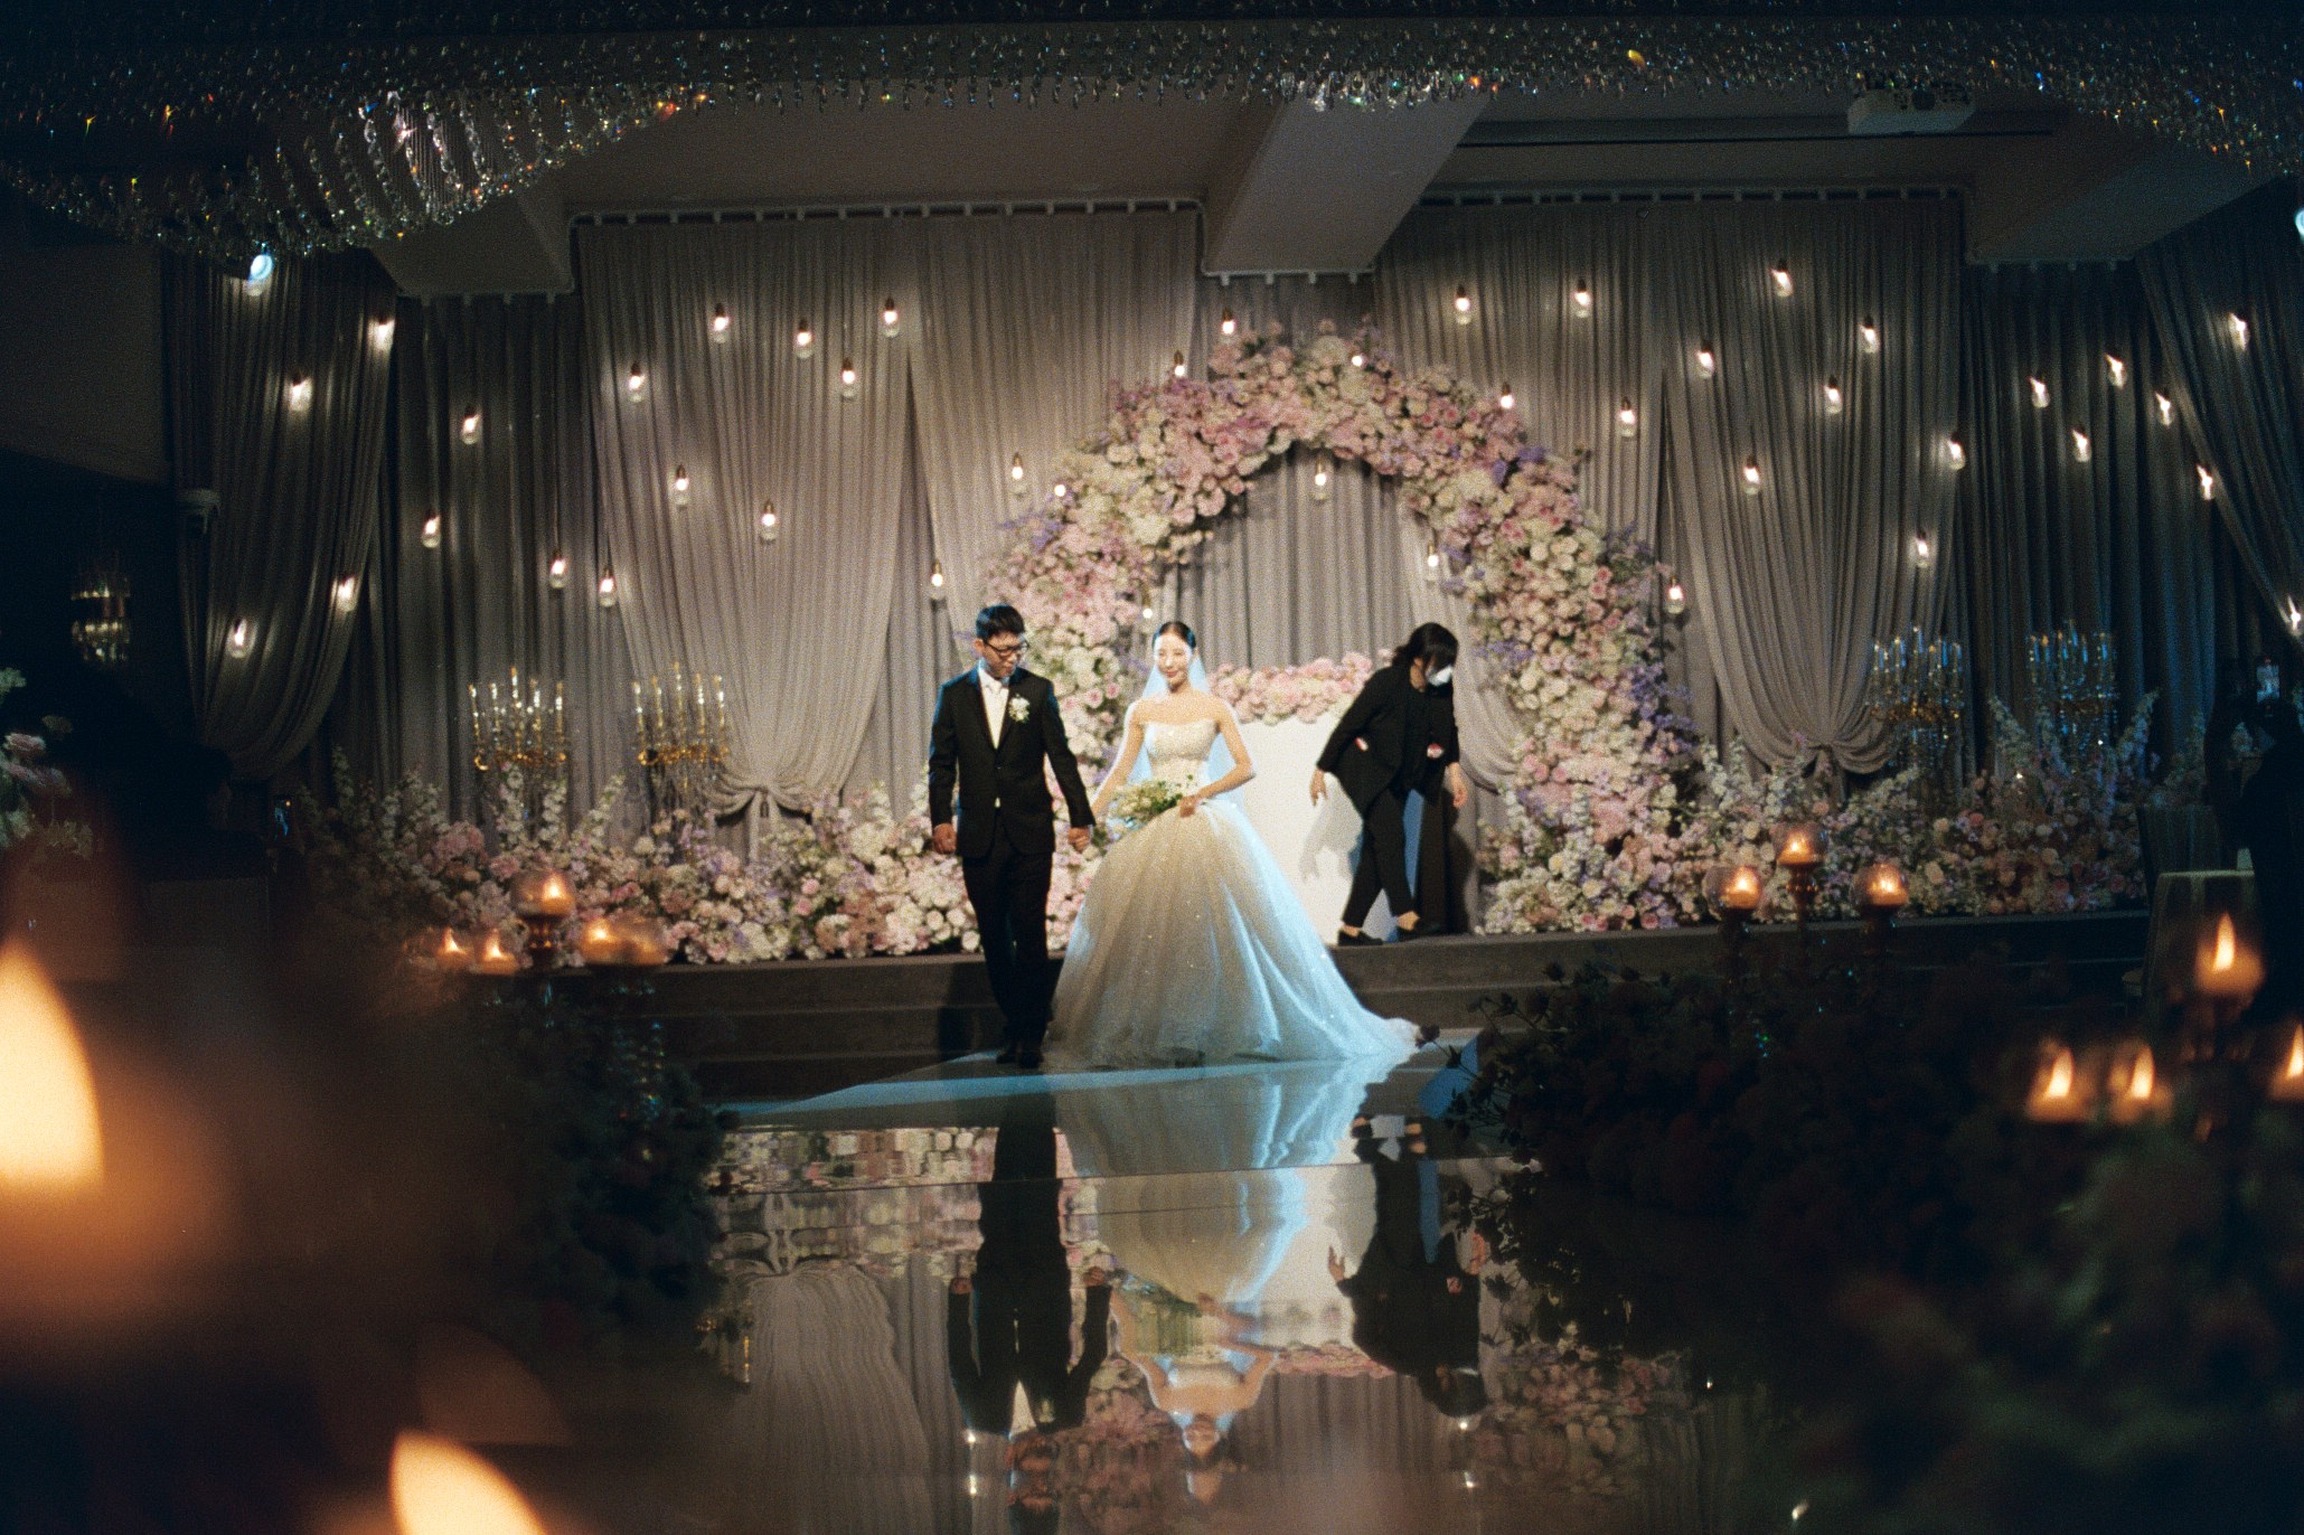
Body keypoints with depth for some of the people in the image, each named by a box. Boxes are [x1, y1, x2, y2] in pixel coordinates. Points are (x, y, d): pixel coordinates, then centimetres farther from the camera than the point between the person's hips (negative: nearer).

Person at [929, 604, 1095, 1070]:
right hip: (979, 835, 2)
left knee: (1030, 932, -5)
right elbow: (941, 763, 6)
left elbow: (1061, 757, 3)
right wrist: (940, 819, -5)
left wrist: (1081, 817, 1)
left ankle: (1032, 1031, 1)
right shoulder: (954, 694, 5)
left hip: (1030, 833, -2)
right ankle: (1014, 1023, 18)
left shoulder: (1038, 691, 1)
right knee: (994, 936, 8)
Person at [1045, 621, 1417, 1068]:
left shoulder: (1213, 707, 2)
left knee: (1209, 927, -6)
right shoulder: (1142, 711, 8)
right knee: (1151, 933, -3)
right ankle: (1158, 1033, 4)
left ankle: (1200, 1032, 2)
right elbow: (1120, 771, 8)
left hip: (1204, 826, -2)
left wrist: (1202, 793, -13)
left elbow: (1246, 767, 0)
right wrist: (1087, 817, -3)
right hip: (1153, 830, 2)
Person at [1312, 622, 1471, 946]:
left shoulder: (1441, 691, -8)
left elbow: (1447, 731, 9)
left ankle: (1351, 928, 7)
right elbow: (1347, 725, -17)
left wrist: (1454, 770, -4)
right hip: (1364, 767, -6)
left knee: (1377, 848, 3)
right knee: (1391, 834, -21)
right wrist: (1321, 771, -14)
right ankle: (1405, 915, -19)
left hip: (1397, 775, 6)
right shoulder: (1386, 683, -24)